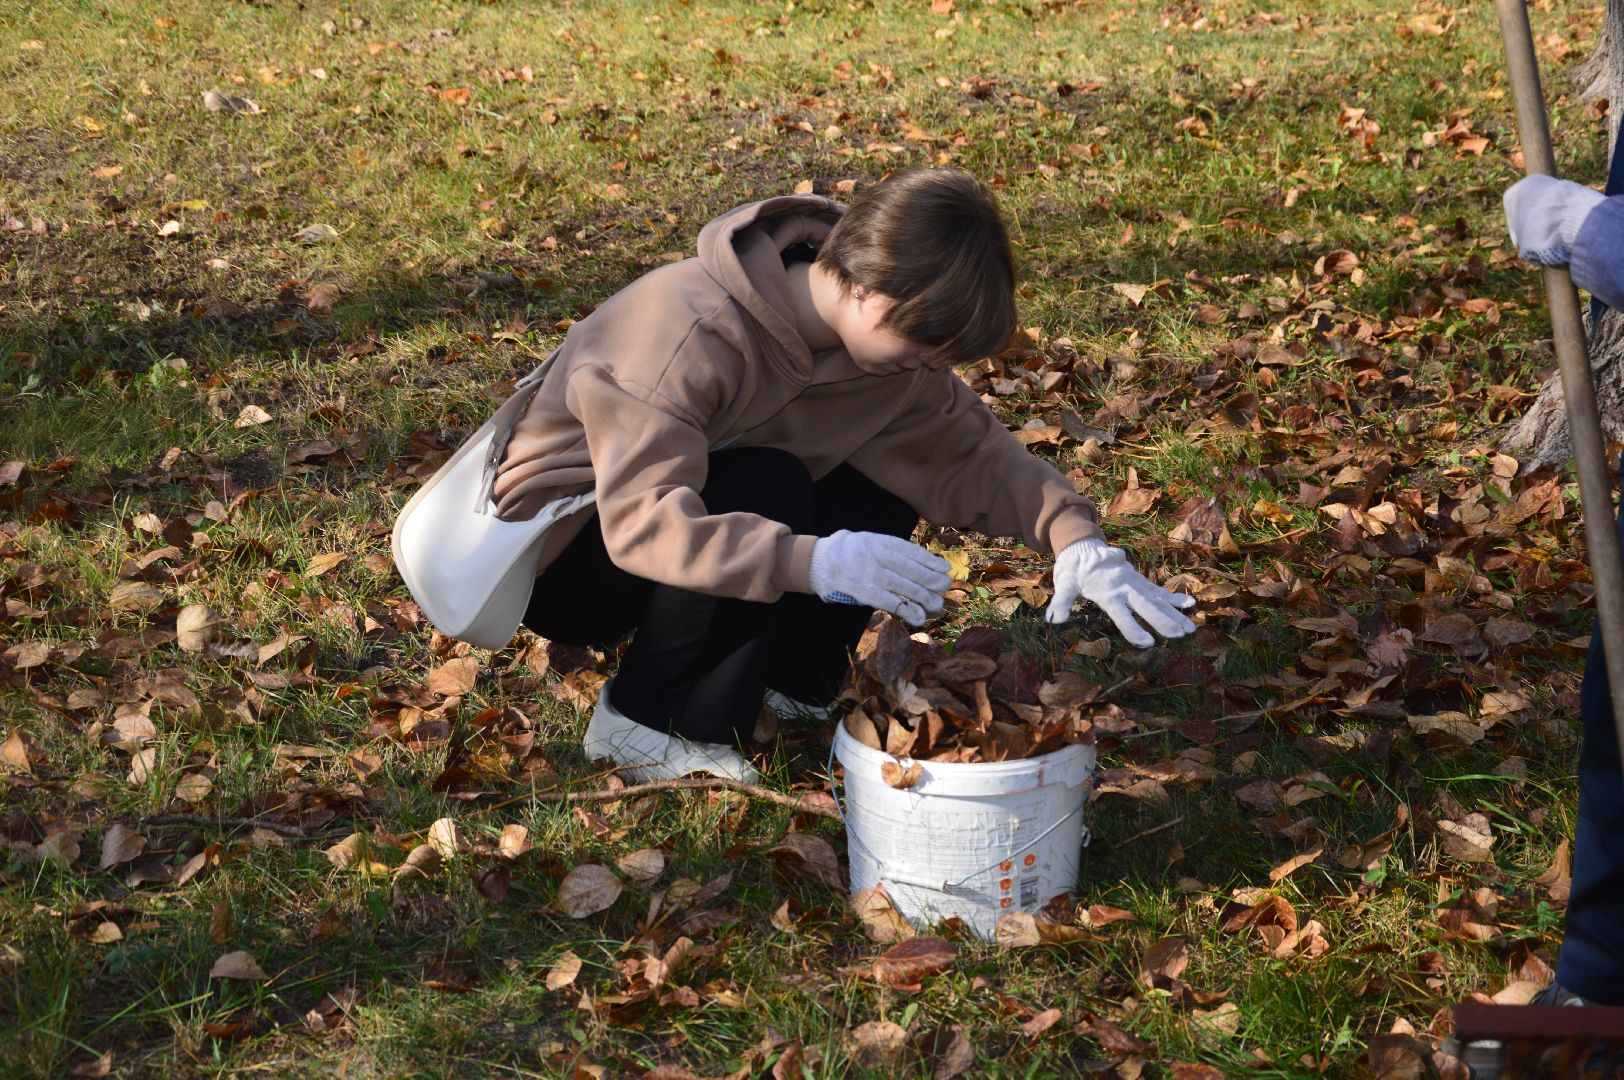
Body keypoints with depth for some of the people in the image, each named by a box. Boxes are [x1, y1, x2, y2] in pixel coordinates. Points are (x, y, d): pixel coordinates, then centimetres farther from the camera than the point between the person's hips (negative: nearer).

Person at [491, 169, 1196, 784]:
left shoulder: (879, 334, -10)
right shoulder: (691, 332, -33)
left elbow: (965, 447, -3)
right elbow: (642, 518, -42)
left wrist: (1072, 533, -20)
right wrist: (812, 563, -54)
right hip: (561, 553, -7)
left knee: (886, 483, -10)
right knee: (768, 489, -33)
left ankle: (786, 689, 1)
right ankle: (646, 723, -17)